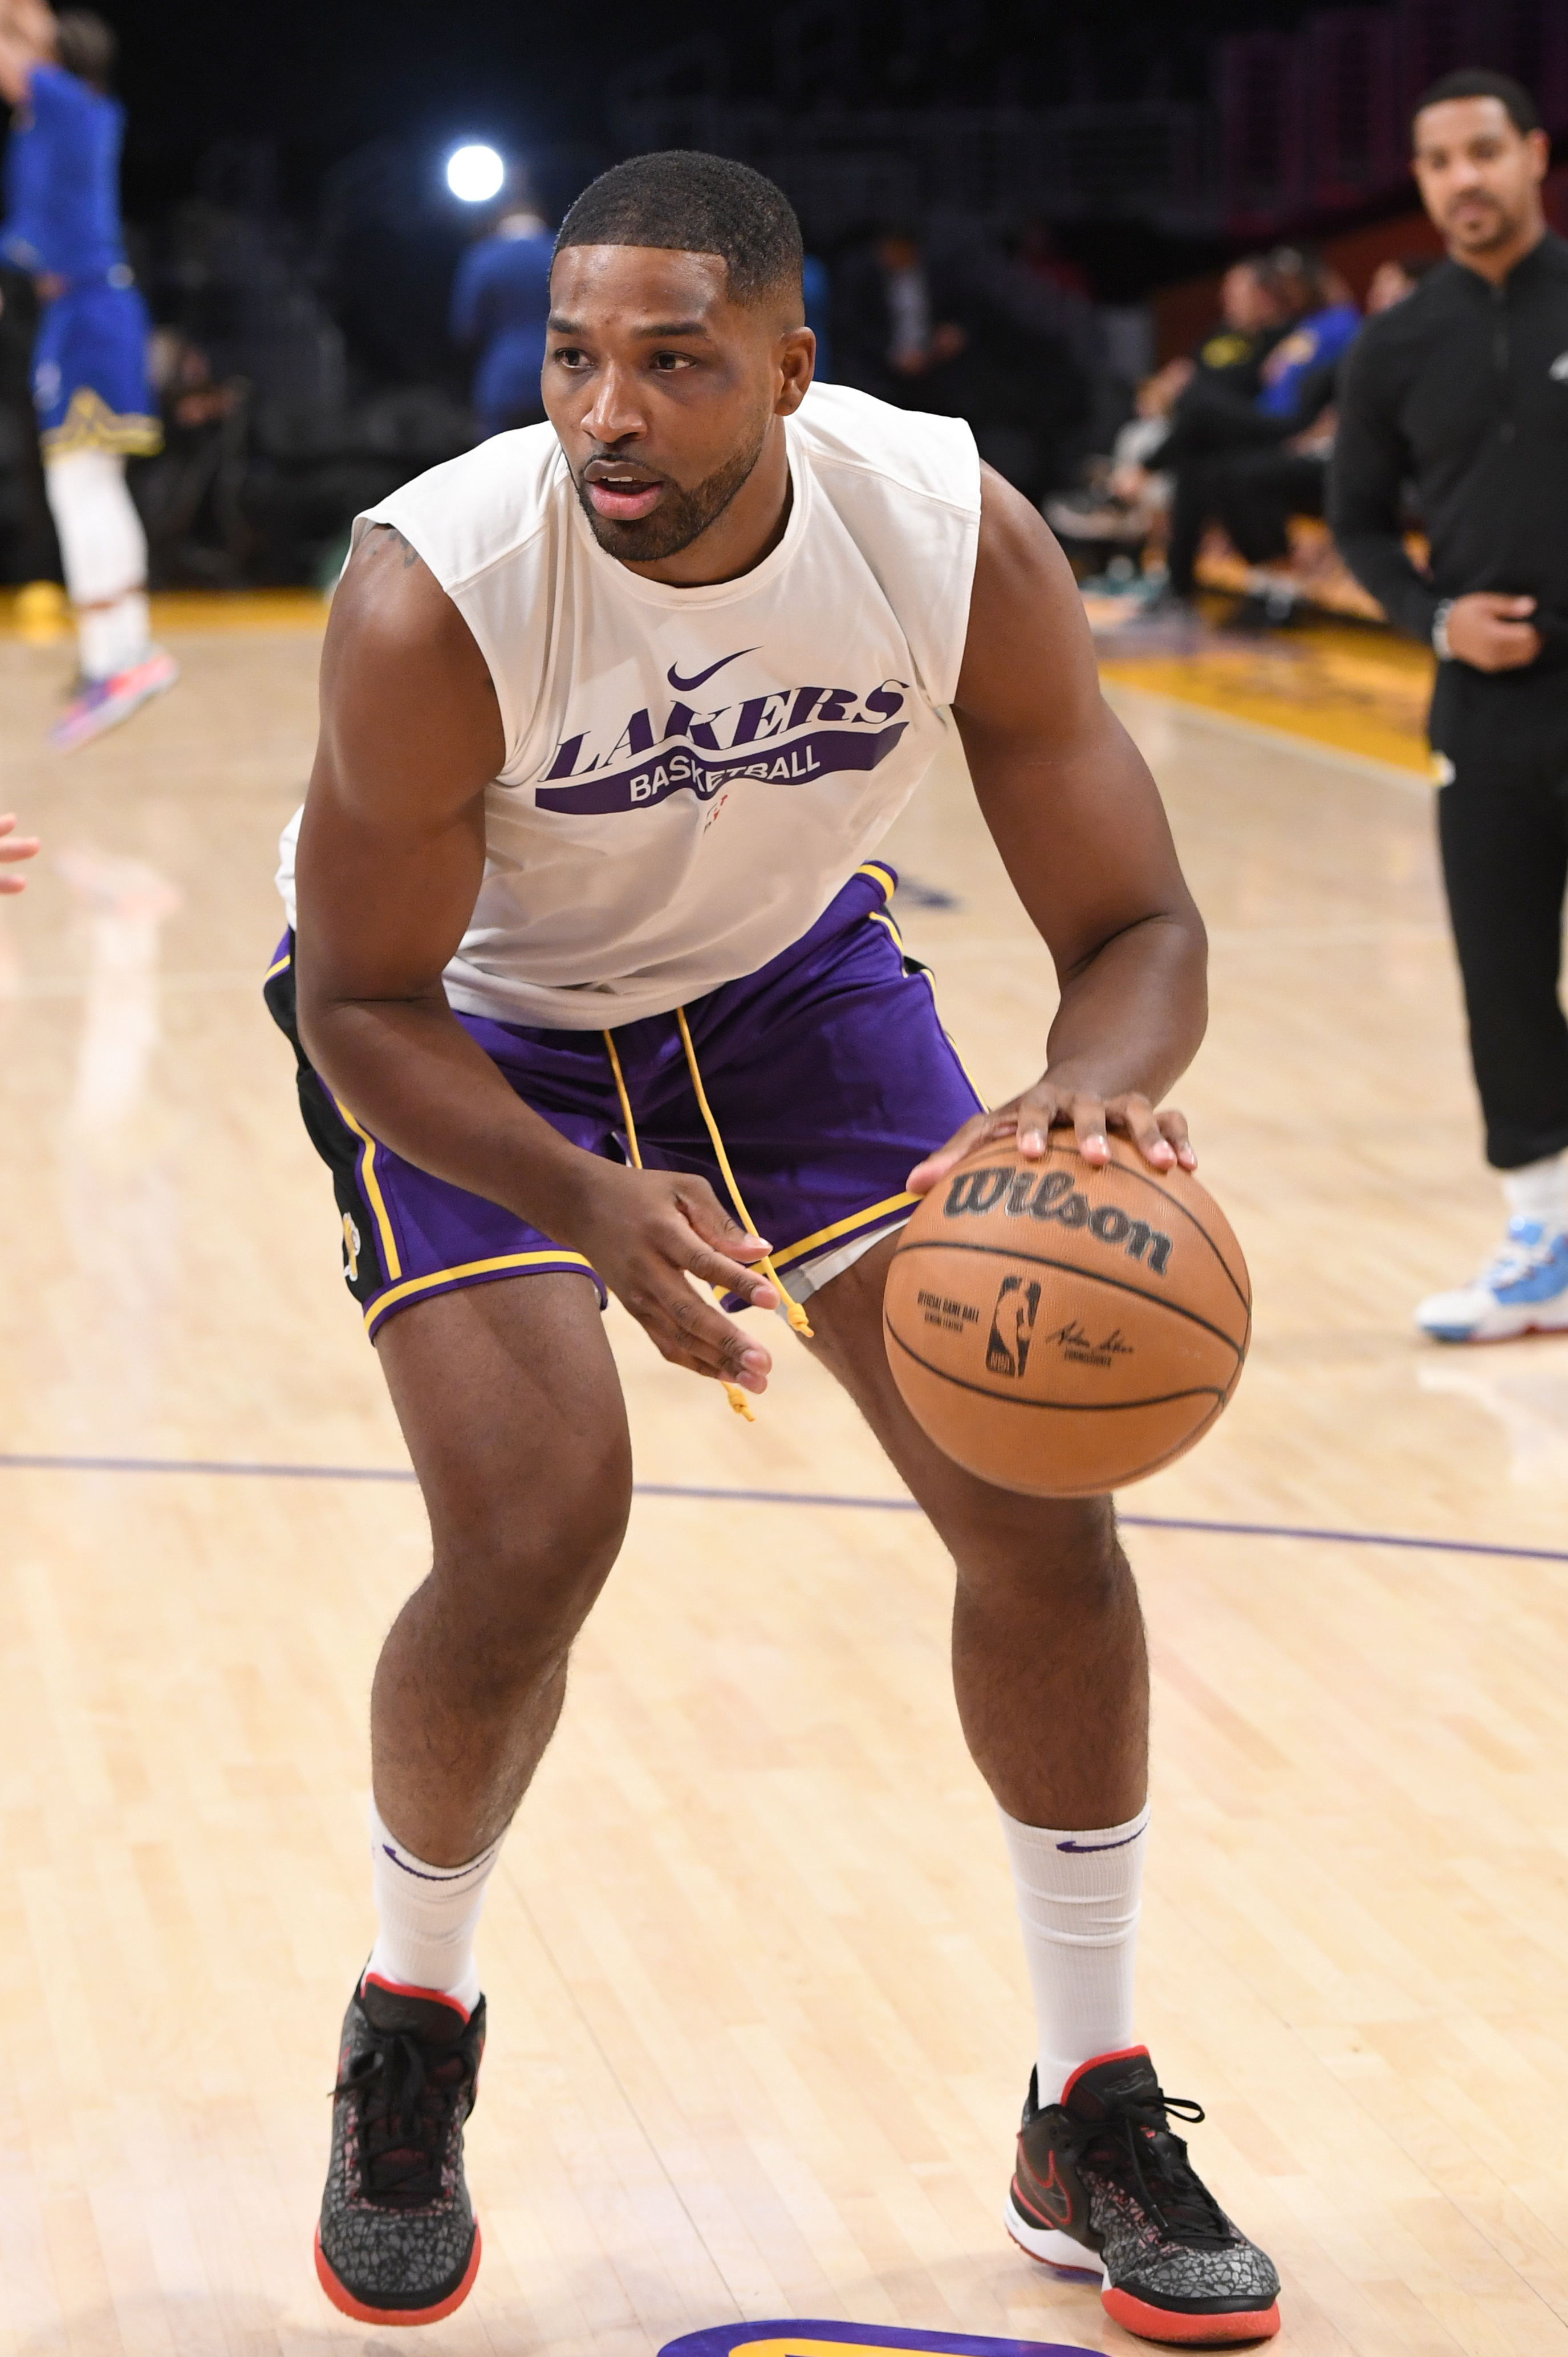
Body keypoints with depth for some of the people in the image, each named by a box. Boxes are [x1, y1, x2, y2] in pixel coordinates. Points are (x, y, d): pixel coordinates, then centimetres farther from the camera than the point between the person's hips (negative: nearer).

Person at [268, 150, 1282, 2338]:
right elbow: (359, 1008, -23)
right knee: (531, 1539, -19)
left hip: (783, 970, 3)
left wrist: (1096, 1097, -43)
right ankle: (408, 2040, 13)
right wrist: (592, 1204, -42)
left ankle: (1096, 2131, 11)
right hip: (463, 1018, -3)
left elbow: (1136, 929, -19)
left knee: (1041, 1494, -6)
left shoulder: (955, 535, -27)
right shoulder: (435, 597, -34)